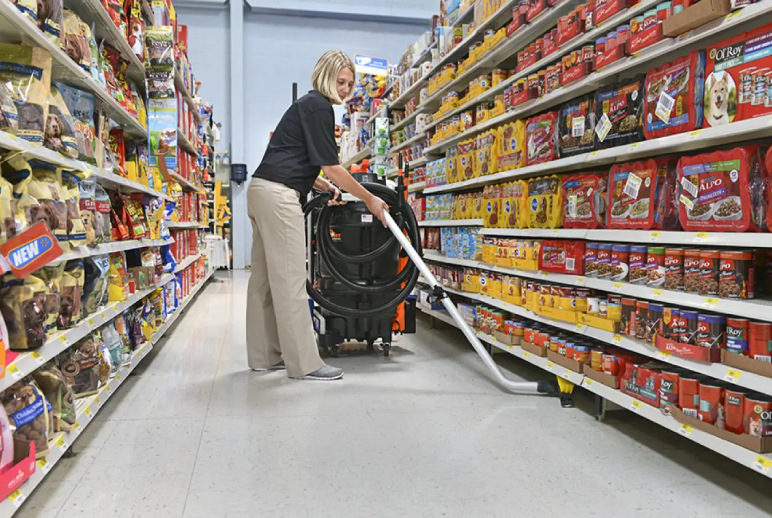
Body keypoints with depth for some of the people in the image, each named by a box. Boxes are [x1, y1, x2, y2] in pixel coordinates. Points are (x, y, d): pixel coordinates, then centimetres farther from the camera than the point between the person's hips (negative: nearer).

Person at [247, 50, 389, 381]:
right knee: (291, 279, -9)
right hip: (278, 195, -11)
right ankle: (304, 363, -5)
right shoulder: (319, 107, -8)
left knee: (266, 278, 11)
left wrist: (324, 186, 15)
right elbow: (331, 167, -12)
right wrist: (369, 199, -6)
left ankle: (264, 356, 18)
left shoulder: (308, 105, 22)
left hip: (263, 191, 11)